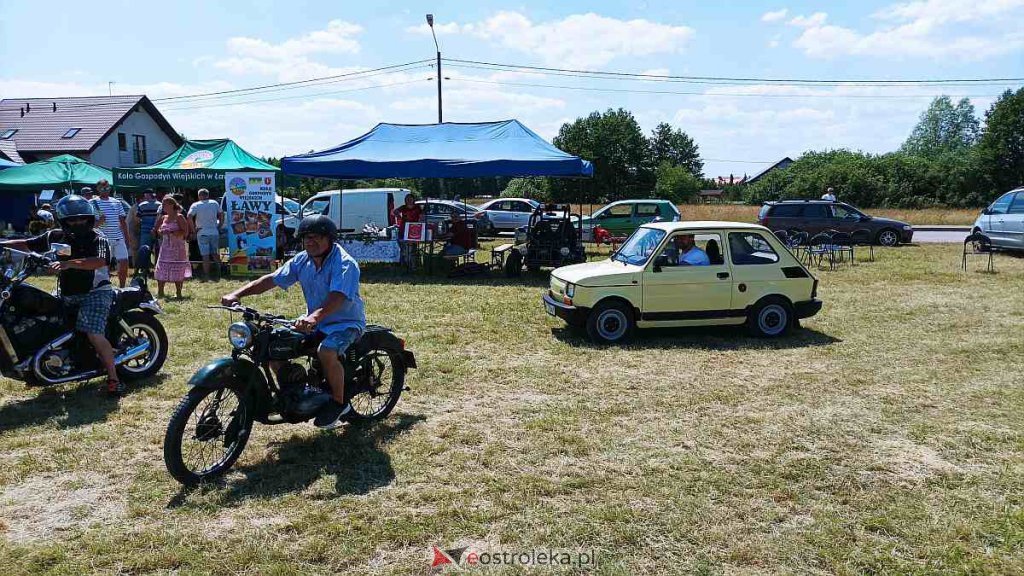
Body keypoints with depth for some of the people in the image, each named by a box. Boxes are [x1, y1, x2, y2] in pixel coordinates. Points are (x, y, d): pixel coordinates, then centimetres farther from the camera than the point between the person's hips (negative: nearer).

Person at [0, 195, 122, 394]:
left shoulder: (98, 239, -9)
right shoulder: (55, 236, 10)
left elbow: (100, 261, -28)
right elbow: (27, 244, 14)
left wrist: (70, 263, -39)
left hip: (95, 293, -7)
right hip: (67, 294, 8)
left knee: (94, 335, -23)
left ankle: (113, 377, -12)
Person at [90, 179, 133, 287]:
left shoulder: (117, 202, 13)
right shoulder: (93, 203, -1)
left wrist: (127, 237, 13)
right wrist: (98, 222, -21)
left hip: (119, 239, 4)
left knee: (124, 263, 2)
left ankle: (122, 289, 15)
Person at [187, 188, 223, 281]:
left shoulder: (195, 205, -4)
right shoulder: (215, 203, 6)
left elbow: (189, 217, -14)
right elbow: (221, 215, 9)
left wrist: (193, 229, -6)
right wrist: (219, 226, 15)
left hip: (202, 233, -3)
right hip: (214, 232, 3)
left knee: (205, 255, -2)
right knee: (215, 254, 14)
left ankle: (206, 276, -2)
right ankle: (218, 273, 15)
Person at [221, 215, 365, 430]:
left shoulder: (345, 263, -19)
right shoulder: (302, 260, 4)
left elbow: (337, 297, -35)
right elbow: (272, 279, 2)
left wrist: (315, 316, -52)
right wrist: (237, 294, -10)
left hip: (346, 322, -7)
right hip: (313, 321, 8)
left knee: (327, 352, -35)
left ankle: (339, 403, -12)